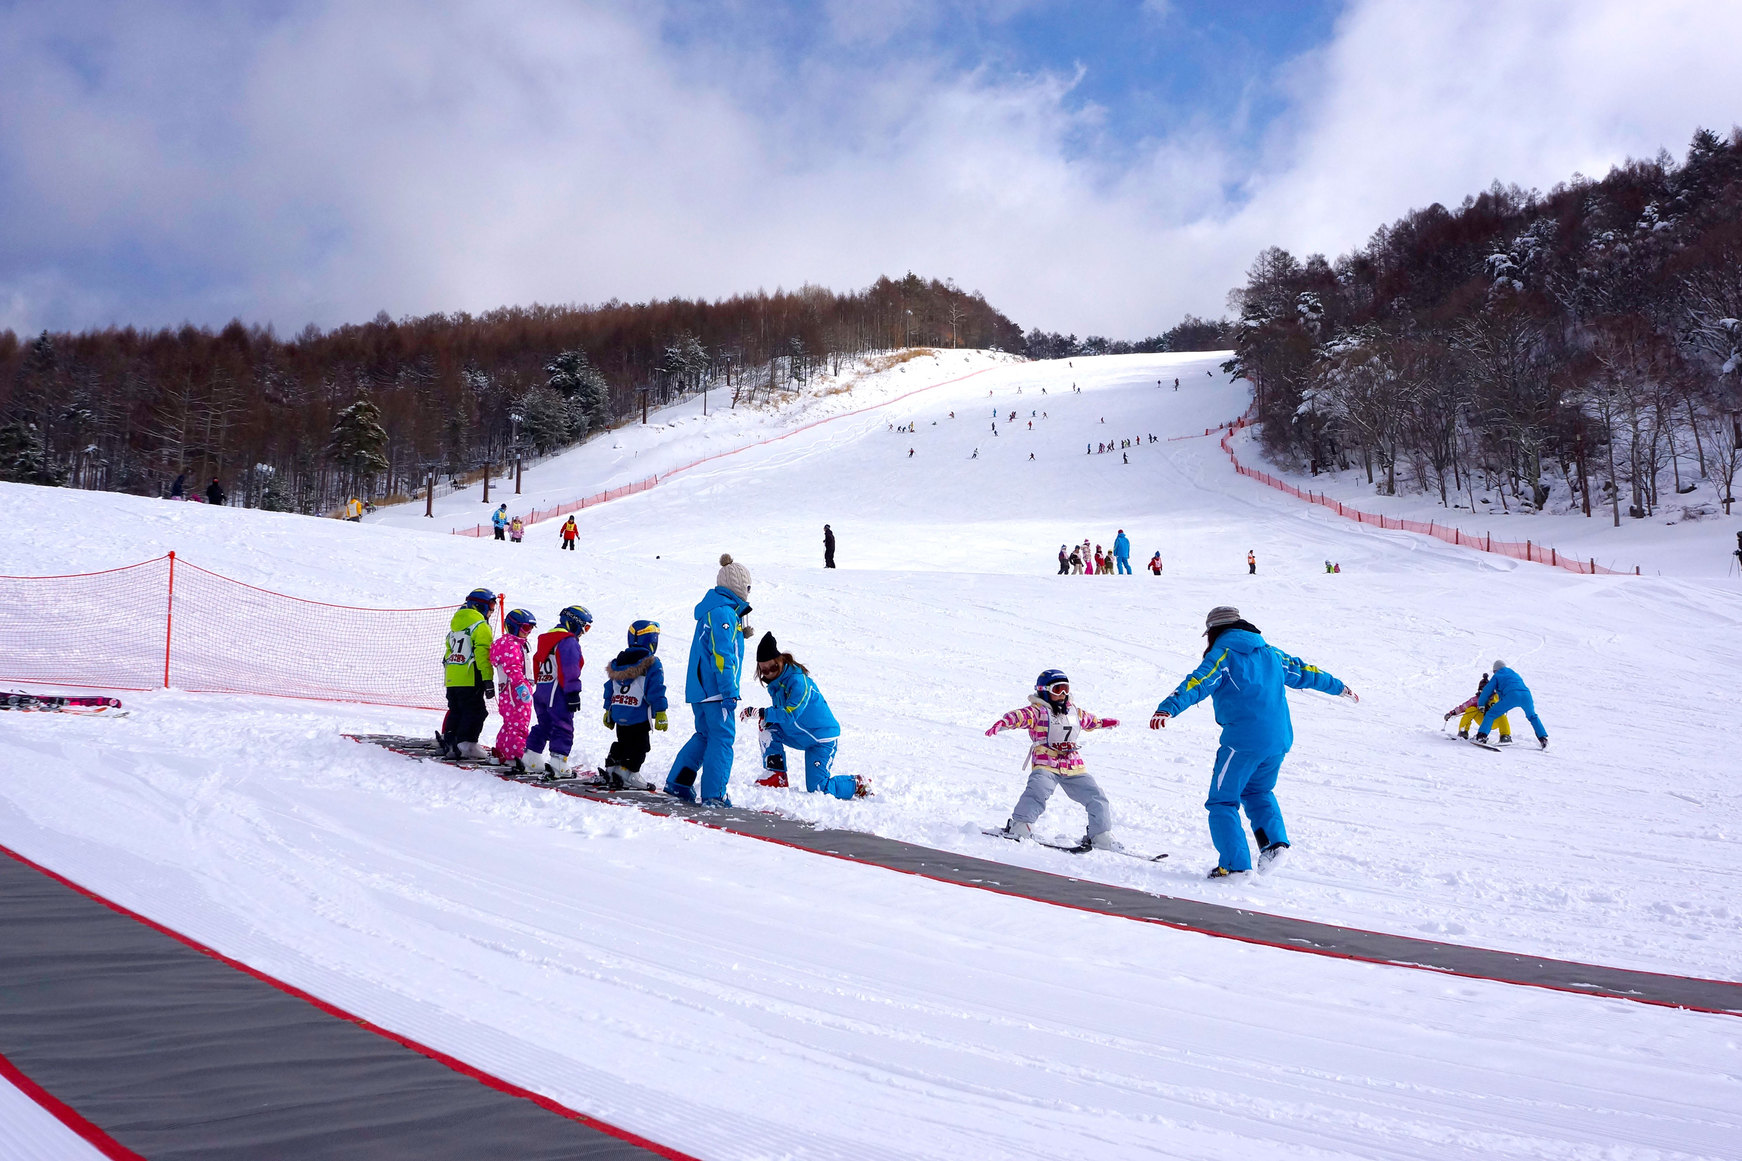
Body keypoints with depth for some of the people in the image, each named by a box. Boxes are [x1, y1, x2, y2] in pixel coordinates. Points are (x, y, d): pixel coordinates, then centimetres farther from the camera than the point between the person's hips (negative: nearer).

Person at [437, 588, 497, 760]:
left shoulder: (455, 624, 20)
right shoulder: (480, 625, -7)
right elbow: (483, 653, -16)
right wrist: (488, 681, -17)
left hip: (451, 679, 8)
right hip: (470, 680, -8)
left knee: (456, 711, 15)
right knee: (475, 712, -4)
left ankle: (449, 741, 13)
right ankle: (466, 743, -11)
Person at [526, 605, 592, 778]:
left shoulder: (545, 639, 17)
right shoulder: (568, 641, -13)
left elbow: (537, 663, 22)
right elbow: (569, 670, -19)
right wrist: (573, 693, -19)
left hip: (541, 690, 9)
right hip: (558, 692, -9)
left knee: (544, 725, 18)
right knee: (563, 727, -7)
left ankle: (532, 759, 22)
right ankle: (559, 764, -13)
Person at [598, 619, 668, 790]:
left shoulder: (616, 663, 12)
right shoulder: (652, 664, -9)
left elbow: (609, 689, 16)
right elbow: (656, 691, -14)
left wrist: (608, 711, 24)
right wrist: (660, 713, -10)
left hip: (618, 715, 7)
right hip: (639, 717, -7)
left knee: (622, 743, 20)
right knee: (638, 746, -1)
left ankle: (611, 769, 20)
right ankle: (629, 775, -6)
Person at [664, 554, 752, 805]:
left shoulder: (713, 609, 17)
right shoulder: (723, 612, -15)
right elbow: (722, 655, -20)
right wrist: (729, 691, -20)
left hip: (699, 688, 10)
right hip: (715, 689, -10)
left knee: (705, 734, 18)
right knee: (722, 737, -4)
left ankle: (677, 782, 20)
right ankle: (713, 794, -3)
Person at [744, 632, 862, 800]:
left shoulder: (797, 680, -26)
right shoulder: (775, 681, 1)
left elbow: (790, 714, -33)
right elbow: (780, 710, 8)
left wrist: (759, 712, -35)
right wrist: (766, 717, -15)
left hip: (822, 737, -8)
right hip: (800, 736, 8)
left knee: (817, 789, -12)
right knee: (767, 729, -10)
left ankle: (857, 786, 12)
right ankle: (776, 777, -1)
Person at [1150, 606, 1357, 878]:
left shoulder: (1222, 654, -2)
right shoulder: (1271, 653, 17)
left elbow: (1198, 683, -19)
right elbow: (1303, 672, 28)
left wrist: (1168, 709, -32)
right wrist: (1338, 687, 44)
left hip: (1243, 742, -7)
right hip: (1280, 739, 7)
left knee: (1223, 801, 4)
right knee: (1258, 791, 29)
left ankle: (1236, 864, -5)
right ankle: (1275, 840, 10)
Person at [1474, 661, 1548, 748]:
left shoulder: (1497, 676, 24)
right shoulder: (1515, 674, 38)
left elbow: (1487, 691, 18)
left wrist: (1481, 705, 29)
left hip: (1511, 695, -4)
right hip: (1526, 694, 4)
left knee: (1491, 714, 4)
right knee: (1532, 717, 29)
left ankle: (1482, 736, -12)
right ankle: (1543, 739, 19)